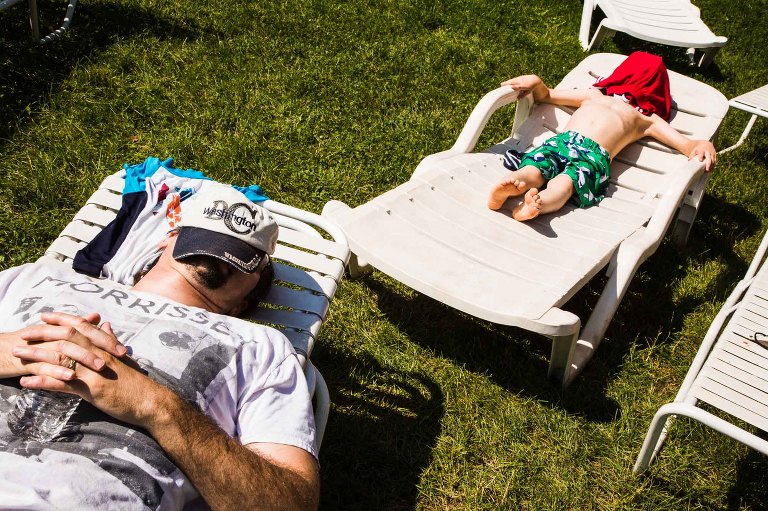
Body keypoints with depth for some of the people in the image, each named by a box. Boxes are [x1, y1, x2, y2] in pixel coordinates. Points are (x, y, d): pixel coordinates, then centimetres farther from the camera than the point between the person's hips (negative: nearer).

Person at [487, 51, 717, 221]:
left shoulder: (646, 120, 32)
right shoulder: (594, 96, 42)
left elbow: (687, 145, 22)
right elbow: (545, 96, 44)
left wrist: (701, 146, -3)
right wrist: (536, 83, 20)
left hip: (595, 155, -2)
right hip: (561, 140, 3)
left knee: (564, 183, -38)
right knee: (532, 172, -34)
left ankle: (536, 204, -67)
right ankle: (505, 188, -63)